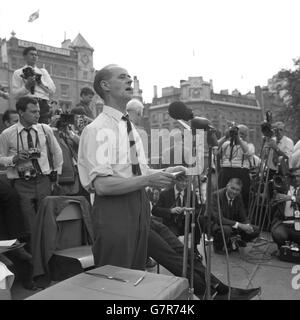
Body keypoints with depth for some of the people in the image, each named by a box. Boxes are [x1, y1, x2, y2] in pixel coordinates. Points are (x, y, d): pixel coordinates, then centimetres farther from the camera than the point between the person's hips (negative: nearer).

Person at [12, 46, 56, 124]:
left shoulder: (43, 71, 21)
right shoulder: (18, 73, 13)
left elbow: (52, 90, 9)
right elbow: (16, 94, 3)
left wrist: (39, 81, -2)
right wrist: (27, 86, -12)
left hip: (43, 104, 2)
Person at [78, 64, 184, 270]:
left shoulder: (131, 128, 15)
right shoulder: (97, 129, -12)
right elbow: (102, 185, -21)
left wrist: (164, 173, 3)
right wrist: (148, 180, -23)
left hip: (140, 205, 8)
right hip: (113, 208, -8)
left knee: (138, 274, 20)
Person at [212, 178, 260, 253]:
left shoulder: (238, 196, -3)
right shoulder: (217, 195, -23)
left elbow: (242, 216, 2)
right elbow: (218, 218, -31)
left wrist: (247, 226, -22)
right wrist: (238, 225, -37)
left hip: (232, 225, 6)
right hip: (215, 225, -6)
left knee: (255, 231, -10)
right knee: (226, 229, -39)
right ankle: (217, 245, -8)